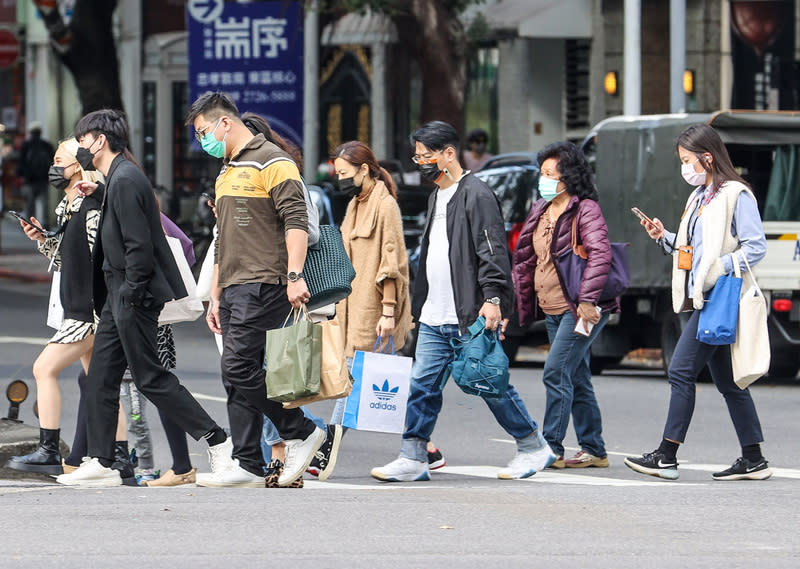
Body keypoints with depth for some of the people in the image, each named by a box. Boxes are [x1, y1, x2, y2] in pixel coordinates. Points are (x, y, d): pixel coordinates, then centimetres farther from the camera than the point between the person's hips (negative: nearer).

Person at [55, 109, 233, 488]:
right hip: (120, 299, 10)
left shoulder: (125, 180, -16)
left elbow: (139, 247, -21)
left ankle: (217, 442, 0)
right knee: (101, 378, 8)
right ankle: (100, 463, 10)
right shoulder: (117, 178, 15)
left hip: (135, 299, -10)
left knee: (151, 378, -6)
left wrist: (129, 298, -19)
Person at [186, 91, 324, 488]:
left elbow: (296, 221, -15)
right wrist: (215, 296, 24)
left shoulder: (271, 162, -6)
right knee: (240, 375, 4)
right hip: (235, 288, 10)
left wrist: (294, 275, -25)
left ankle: (248, 465, -8)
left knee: (239, 368, -14)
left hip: (262, 284, -10)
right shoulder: (226, 173, 24)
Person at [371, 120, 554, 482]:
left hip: (470, 316, -8)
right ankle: (413, 459, 2)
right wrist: (421, 303, 25)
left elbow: (492, 251, -17)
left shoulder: (476, 195, -10)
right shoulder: (436, 197, 19)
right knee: (422, 385, 1)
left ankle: (533, 448, 13)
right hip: (434, 317, 8)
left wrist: (492, 297, -26)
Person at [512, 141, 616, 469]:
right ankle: (594, 450, 17)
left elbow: (600, 255, -19)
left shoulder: (585, 209, -9)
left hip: (581, 308, -9)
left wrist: (587, 299, -26)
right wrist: (521, 301, 16)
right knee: (577, 381, 11)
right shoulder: (541, 212, 16)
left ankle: (551, 447, -11)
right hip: (552, 309, 9)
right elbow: (525, 258, 22)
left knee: (556, 374, -14)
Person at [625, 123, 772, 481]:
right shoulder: (699, 197, 19)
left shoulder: (737, 196, -9)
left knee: (681, 371, -11)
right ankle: (753, 461, 11)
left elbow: (755, 248, -14)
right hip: (702, 299, 9)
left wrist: (720, 268, -23)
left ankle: (666, 456, -10)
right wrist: (664, 237, 8)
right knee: (727, 381, 9)